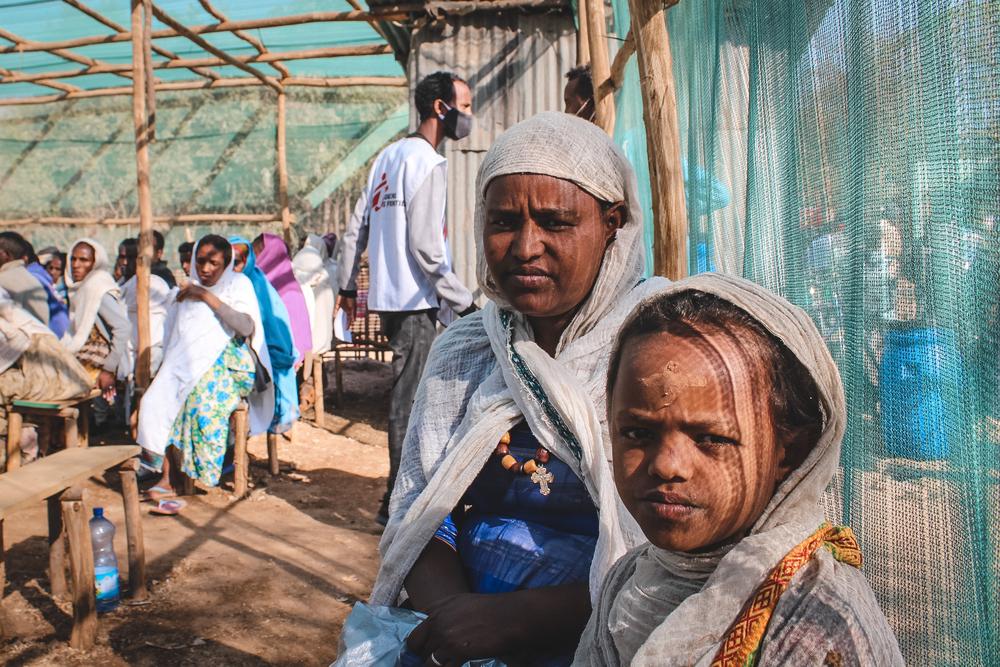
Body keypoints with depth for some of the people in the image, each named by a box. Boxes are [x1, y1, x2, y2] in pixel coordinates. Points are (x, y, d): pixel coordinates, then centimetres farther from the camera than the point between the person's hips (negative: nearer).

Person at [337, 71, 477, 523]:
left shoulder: (389, 154, 15)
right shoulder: (428, 161, -12)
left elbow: (357, 226, 17)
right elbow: (426, 248, -18)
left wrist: (347, 285, 23)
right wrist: (463, 303, -15)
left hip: (389, 297, 9)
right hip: (414, 302, -9)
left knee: (409, 395, 17)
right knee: (410, 401, -3)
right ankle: (398, 503, 4)